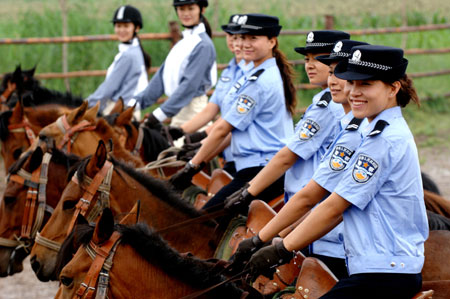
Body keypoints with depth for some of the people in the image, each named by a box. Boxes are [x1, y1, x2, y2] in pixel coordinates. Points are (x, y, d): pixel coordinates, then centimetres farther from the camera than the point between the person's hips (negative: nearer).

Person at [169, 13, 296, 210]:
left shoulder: (259, 82, -14)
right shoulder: (273, 74, 18)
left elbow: (223, 129, -10)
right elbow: (238, 127, 21)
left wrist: (192, 166, -4)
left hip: (259, 170, -10)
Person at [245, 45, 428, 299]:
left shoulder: (383, 140, -15)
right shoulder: (392, 131, 17)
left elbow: (334, 207, -13)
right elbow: (344, 206, 19)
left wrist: (282, 249, -6)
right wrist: (289, 242, 15)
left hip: (384, 275, -10)